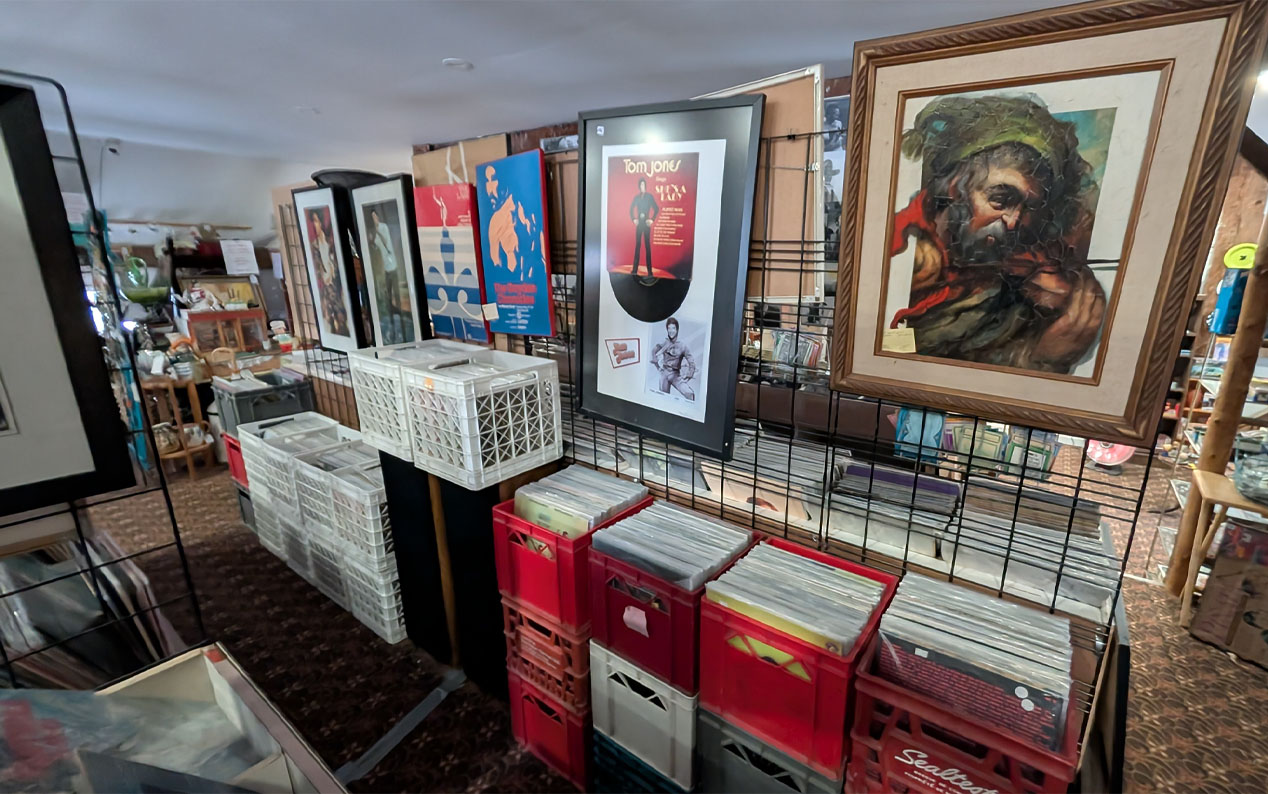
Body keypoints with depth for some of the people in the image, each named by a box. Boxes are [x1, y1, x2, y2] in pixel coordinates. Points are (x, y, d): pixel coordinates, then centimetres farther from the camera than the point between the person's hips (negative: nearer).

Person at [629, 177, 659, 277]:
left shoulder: (649, 196, -1)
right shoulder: (636, 197, 9)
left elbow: (656, 209, -3)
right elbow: (631, 209, 17)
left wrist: (652, 220, -8)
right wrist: (633, 219, 7)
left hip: (646, 223, -4)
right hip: (639, 223, 4)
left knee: (647, 245, -5)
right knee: (637, 245, 4)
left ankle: (649, 270, -4)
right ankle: (635, 269, 7)